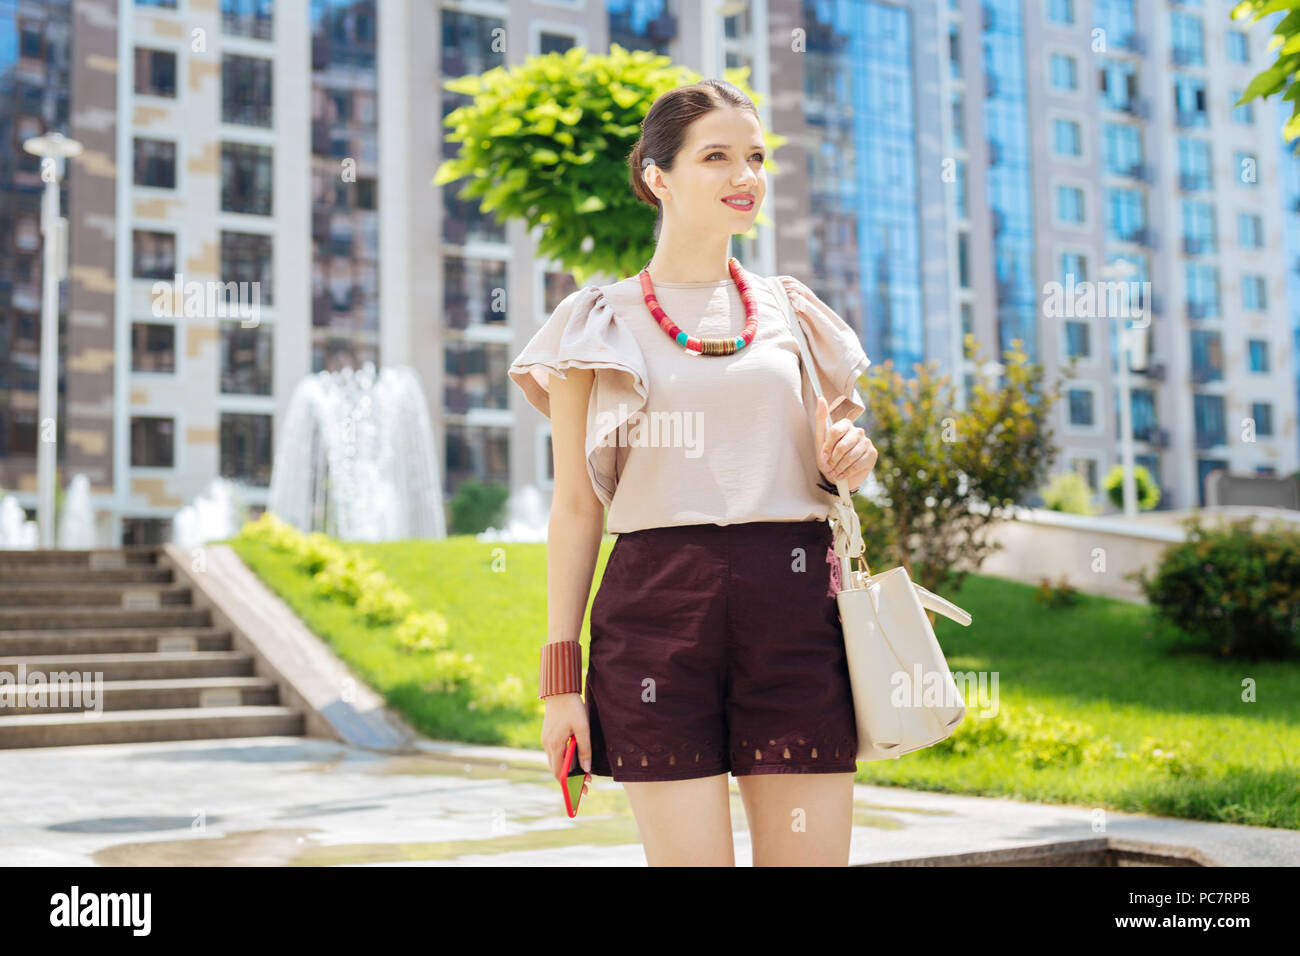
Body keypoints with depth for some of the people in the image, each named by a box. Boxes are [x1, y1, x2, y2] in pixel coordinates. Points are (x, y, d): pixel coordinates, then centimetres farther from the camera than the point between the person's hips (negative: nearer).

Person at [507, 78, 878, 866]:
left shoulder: (791, 314, 15)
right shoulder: (600, 325, 7)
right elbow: (576, 508, 4)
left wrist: (847, 464, -1)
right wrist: (561, 671, -1)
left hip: (795, 602, 3)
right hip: (658, 605, -2)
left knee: (811, 850, 1)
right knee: (688, 851, -3)